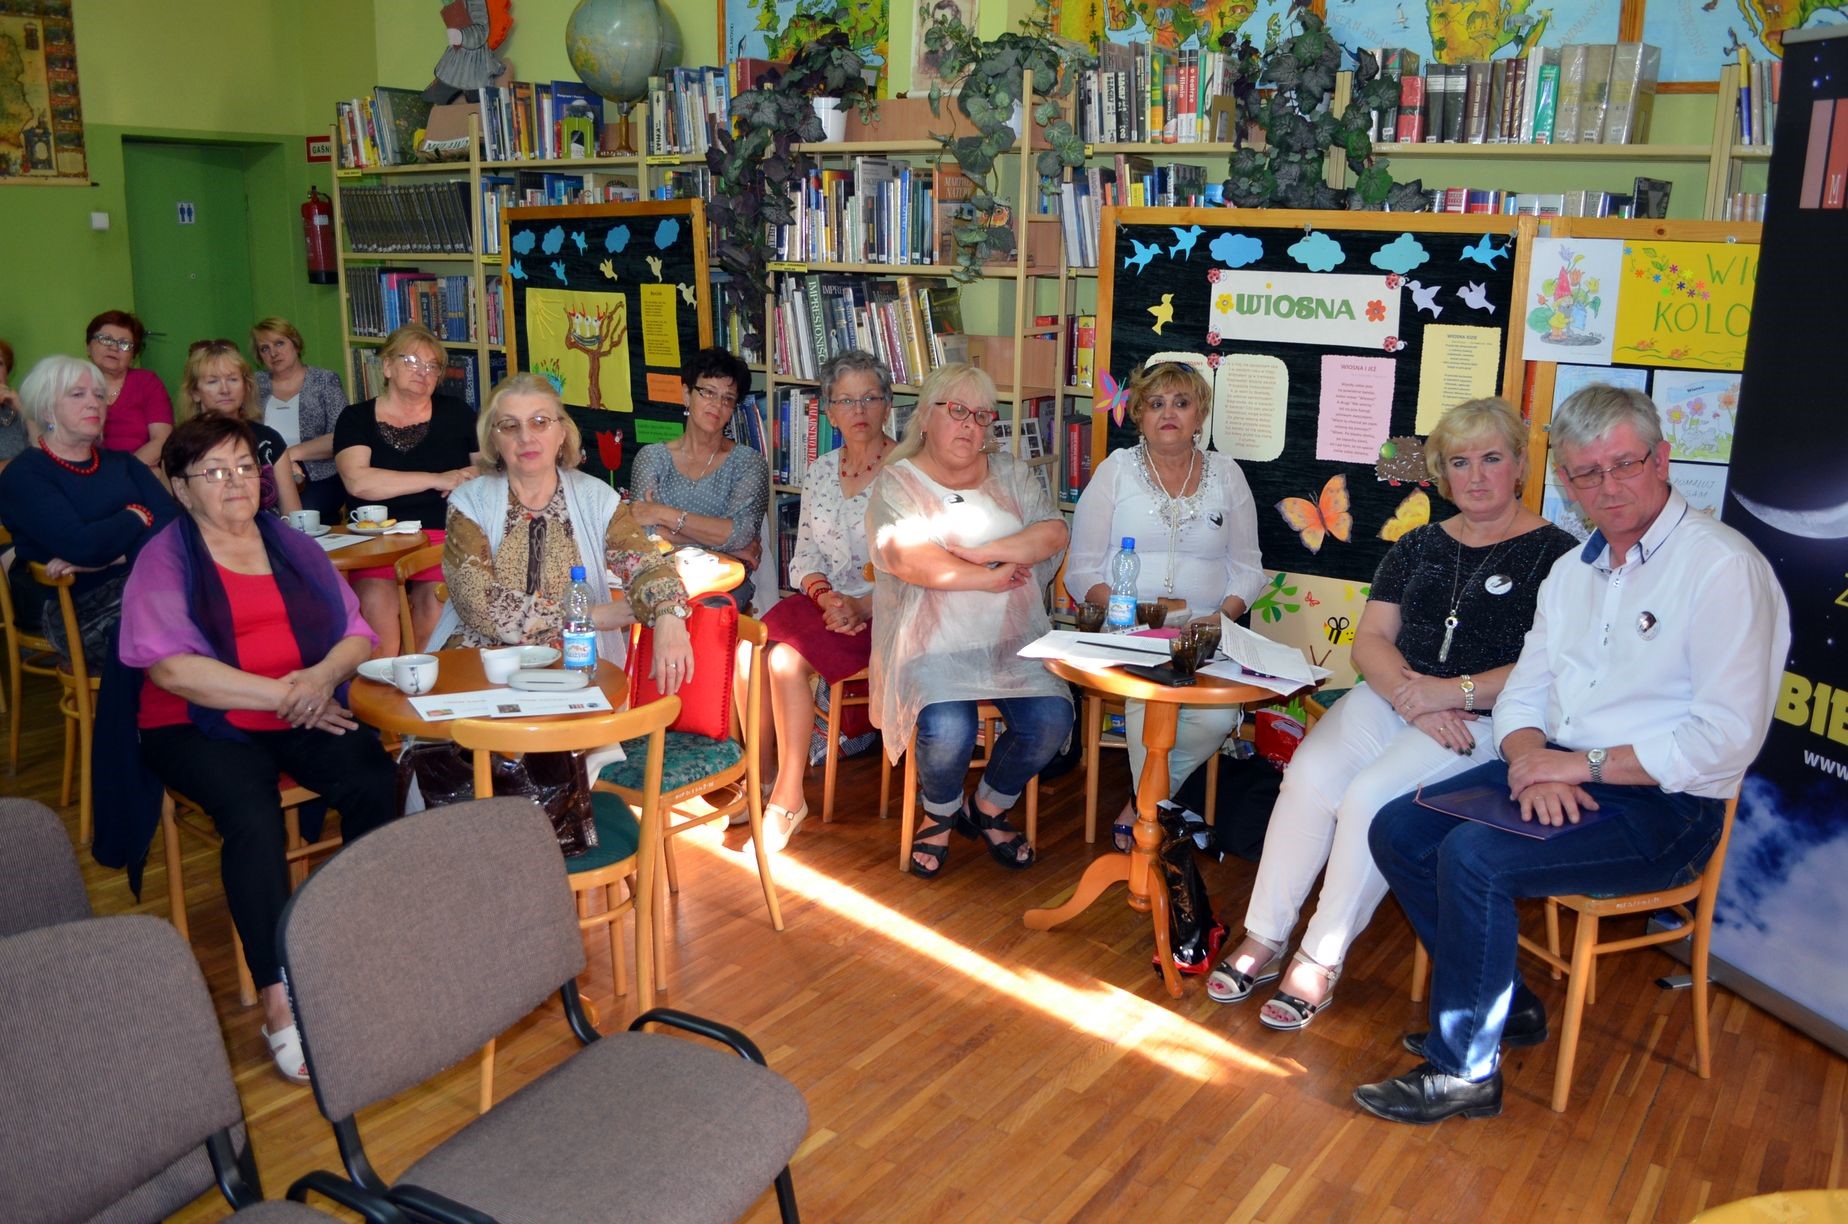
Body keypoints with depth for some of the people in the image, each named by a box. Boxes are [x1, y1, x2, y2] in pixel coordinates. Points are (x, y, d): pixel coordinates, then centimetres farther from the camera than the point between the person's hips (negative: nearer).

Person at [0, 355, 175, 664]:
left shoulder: (120, 462, 18)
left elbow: (170, 518, 0)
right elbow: (81, 546, -18)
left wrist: (113, 556, -16)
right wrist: (137, 517, 0)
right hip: (71, 607, -6)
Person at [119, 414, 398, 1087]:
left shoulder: (292, 545, 16)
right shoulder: (163, 559, 3)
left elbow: (357, 633, 9)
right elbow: (171, 667, -12)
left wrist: (322, 677, -14)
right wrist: (282, 694, -16)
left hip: (309, 716, 3)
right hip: (200, 727, -3)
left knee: (375, 780, -26)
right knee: (253, 814, -32)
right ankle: (277, 996, -27)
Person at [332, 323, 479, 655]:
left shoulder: (454, 413, 16)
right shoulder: (356, 419, 11)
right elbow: (357, 481, -6)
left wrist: (474, 474, -4)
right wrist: (438, 480, -7)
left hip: (443, 534, 1)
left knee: (435, 597, -28)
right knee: (375, 598, -29)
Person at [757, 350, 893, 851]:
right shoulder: (820, 472, 13)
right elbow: (804, 555, 11)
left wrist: (860, 607, -22)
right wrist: (825, 595, -10)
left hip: (886, 614, -5)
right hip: (828, 604, 6)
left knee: (787, 655, -29)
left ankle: (786, 797, -14)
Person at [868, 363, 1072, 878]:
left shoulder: (1010, 474, 15)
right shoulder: (897, 483, 2)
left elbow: (1053, 533, -1)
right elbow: (907, 559, -17)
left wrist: (981, 552, -14)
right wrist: (992, 578, -12)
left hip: (1012, 638, 4)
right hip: (933, 643, -4)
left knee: (1051, 720, -19)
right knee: (948, 731, -29)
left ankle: (987, 809, 11)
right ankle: (941, 813, 8)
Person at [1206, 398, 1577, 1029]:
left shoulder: (1554, 553, 1)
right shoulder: (1417, 546, 17)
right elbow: (1370, 639, 8)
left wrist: (1454, 691, -18)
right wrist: (1412, 697, -11)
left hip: (1486, 719, -4)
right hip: (1393, 697, 5)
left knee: (1371, 794, -29)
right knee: (1310, 771, -24)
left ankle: (1320, 961, -15)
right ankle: (1263, 940, -14)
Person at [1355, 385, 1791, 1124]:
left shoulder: (1722, 566, -13)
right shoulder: (1573, 569, 13)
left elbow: (1726, 738, -20)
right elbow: (1522, 694, 11)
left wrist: (1583, 765, -18)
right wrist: (1534, 765, -11)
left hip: (1662, 806, -8)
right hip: (1556, 771, 8)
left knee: (1472, 857, -27)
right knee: (1397, 832, -4)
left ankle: (1464, 1071, -9)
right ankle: (1505, 1007, 11)